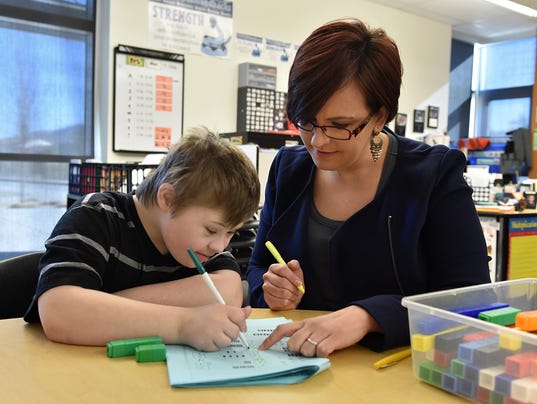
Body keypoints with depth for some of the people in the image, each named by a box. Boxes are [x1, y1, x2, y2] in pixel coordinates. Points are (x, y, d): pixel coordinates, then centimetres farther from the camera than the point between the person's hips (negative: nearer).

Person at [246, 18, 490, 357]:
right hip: (302, 367, 4)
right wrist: (274, 290, -11)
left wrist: (367, 316, -29)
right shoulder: (287, 169, 3)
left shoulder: (436, 174, -8)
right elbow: (258, 268, 12)